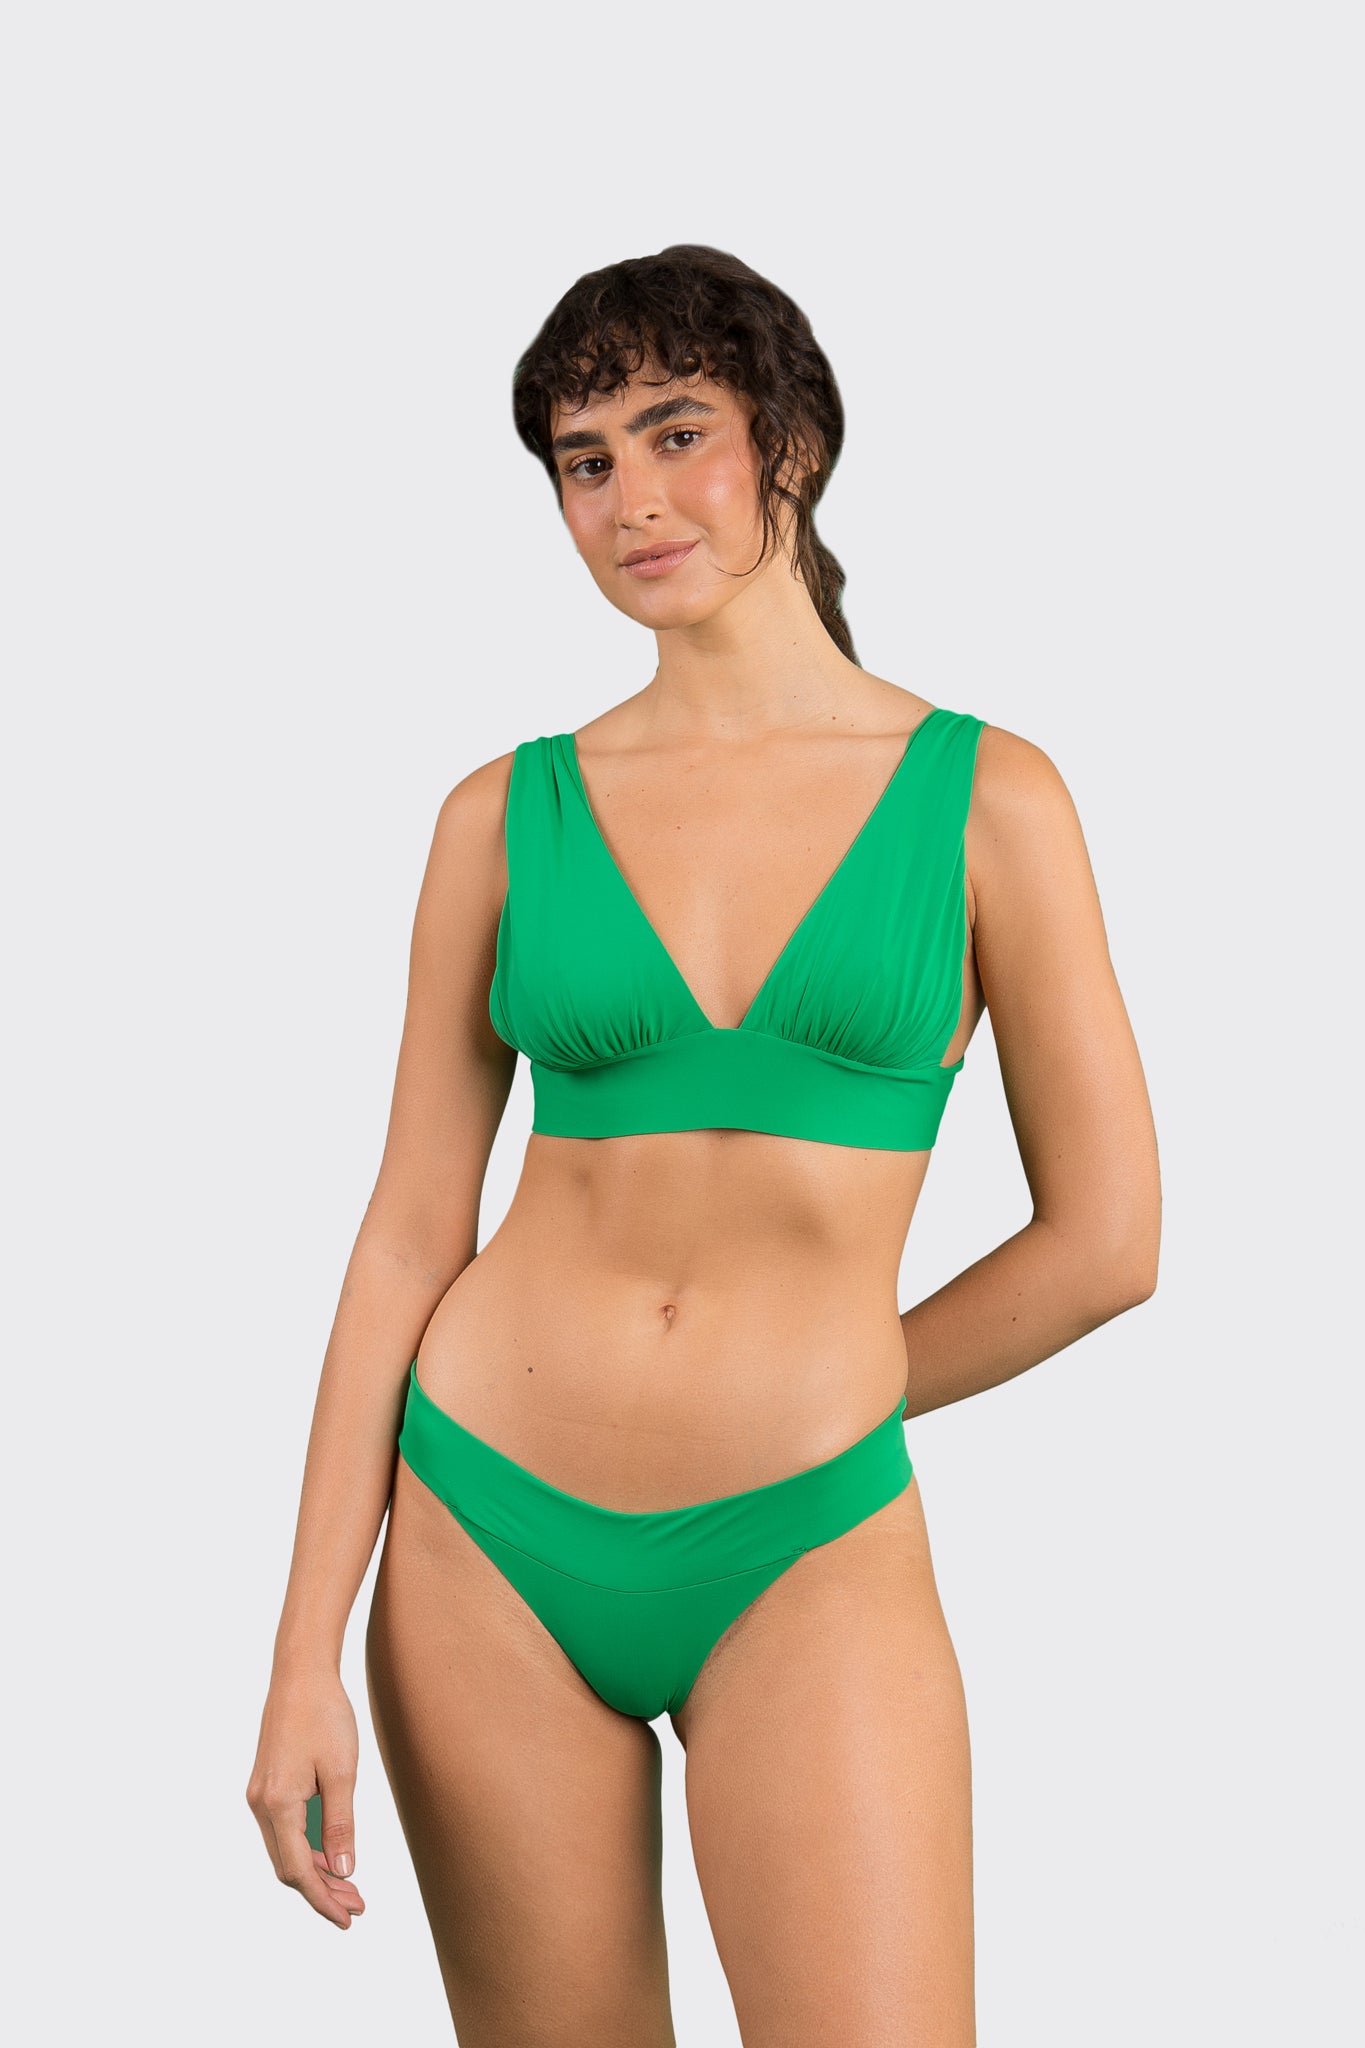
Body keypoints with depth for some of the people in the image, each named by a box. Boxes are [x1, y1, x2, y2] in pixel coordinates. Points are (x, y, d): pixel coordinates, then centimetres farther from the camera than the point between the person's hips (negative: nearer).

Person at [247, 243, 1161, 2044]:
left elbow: (1108, 1239, 0)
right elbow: (412, 1234, 3)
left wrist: (805, 1408, 7)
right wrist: (307, 1652, -2)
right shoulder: (508, 815, 3)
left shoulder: (984, 796, -2)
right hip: (490, 1539, 2)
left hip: (804, 1558, -1)